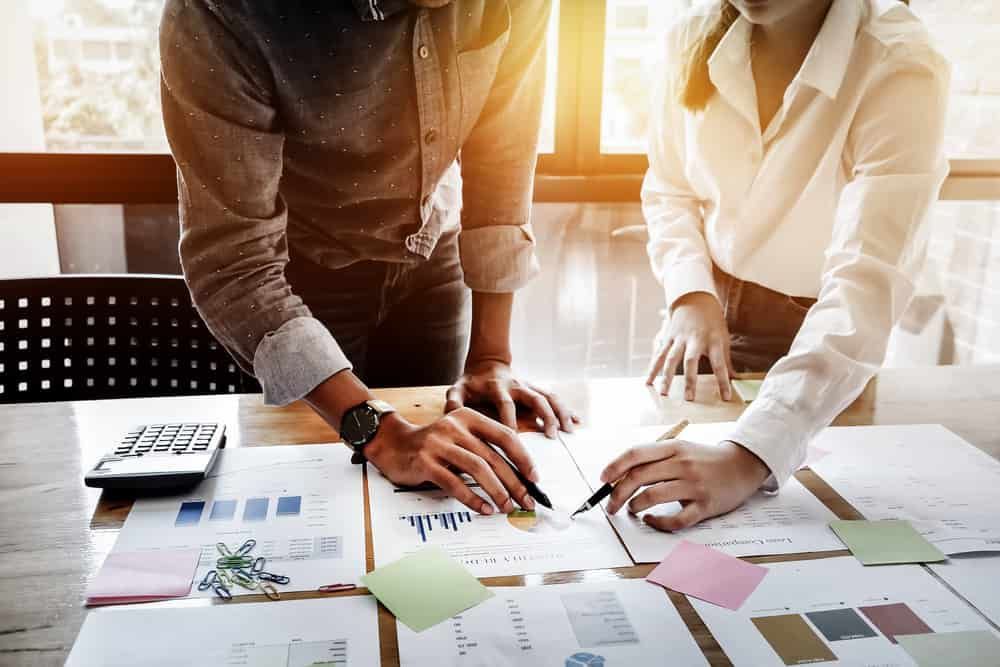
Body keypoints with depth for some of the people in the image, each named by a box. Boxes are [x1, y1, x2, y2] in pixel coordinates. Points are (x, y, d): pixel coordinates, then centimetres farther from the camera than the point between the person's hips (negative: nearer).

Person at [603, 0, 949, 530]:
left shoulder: (901, 69, -26)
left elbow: (869, 283, -37)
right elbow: (668, 192, 1)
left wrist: (749, 457, -48)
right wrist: (691, 297, -19)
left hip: (820, 342, -3)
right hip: (704, 319, 4)